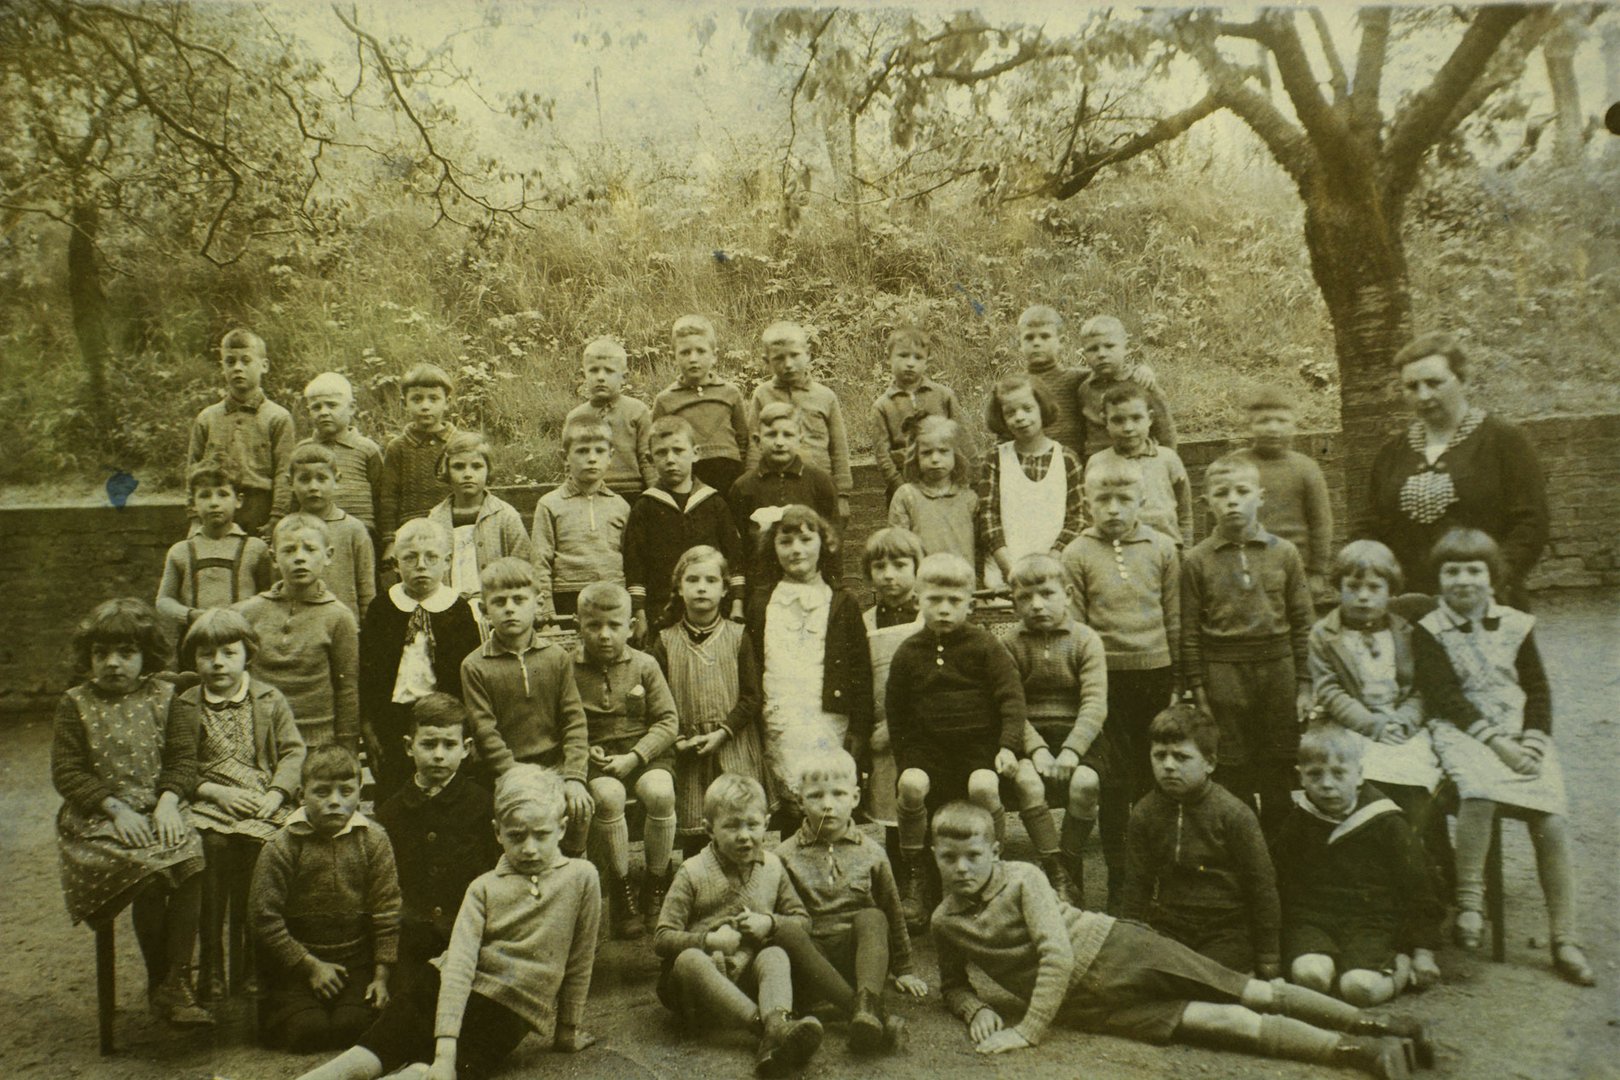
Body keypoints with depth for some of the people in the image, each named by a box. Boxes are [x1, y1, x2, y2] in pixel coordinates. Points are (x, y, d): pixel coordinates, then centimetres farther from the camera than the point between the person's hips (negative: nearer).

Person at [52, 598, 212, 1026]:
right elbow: (66, 771, -1)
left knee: (192, 860, -27)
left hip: (159, 812, 2)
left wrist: (168, 800, -12)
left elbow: (184, 757, 6)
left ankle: (177, 982, -19)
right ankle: (158, 983, -9)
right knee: (148, 867, -28)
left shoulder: (162, 697, 10)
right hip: (98, 818, -2)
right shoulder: (75, 705, 5)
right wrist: (115, 808, -14)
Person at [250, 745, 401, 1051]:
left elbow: (387, 912, 0)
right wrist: (311, 966, -9)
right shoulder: (280, 848, -8)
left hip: (355, 961, 1)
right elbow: (266, 918, -7)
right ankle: (271, 1014, 14)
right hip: (295, 965, -1)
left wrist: (381, 974, -4)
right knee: (308, 1030, -19)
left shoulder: (374, 840, -2)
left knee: (354, 1024, -20)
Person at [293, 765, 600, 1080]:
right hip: (446, 988, 2)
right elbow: (460, 961, -11)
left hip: (505, 1012, -2)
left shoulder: (580, 877, -1)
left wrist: (568, 1030, 12)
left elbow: (578, 963, 8)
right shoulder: (483, 887, 3)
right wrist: (445, 1049, -23)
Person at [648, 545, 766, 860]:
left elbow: (752, 695, -1)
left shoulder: (738, 637, 3)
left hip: (734, 749, 0)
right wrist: (677, 739, -10)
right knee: (693, 837, 5)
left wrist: (722, 732, -11)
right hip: (688, 752, 1)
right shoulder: (665, 642, 4)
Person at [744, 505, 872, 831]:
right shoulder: (760, 603, 11)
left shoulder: (843, 604, 6)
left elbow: (861, 672, 3)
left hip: (830, 727, -1)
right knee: (789, 813, 0)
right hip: (778, 728, 2)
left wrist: (859, 730, -3)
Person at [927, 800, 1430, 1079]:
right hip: (1087, 1002, 2)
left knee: (1251, 992, -8)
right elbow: (953, 983, 16)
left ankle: (1381, 1027, -1)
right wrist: (976, 1010, -7)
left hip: (1116, 949, -2)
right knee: (1217, 1022, -9)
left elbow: (1056, 954, -18)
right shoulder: (944, 923, 1)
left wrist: (1029, 1029, -21)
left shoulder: (1023, 878, -13)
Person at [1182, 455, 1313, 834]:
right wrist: (1198, 692, -3)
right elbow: (1190, 632, -1)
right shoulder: (1197, 560, -2)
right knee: (1231, 774, 6)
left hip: (1278, 667, 2)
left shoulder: (1284, 553, 3)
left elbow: (1302, 622, 5)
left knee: (1279, 772, 10)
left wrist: (1304, 685, 2)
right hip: (1223, 672, -1)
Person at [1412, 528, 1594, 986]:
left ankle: (1565, 938, -7)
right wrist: (1495, 740, -16)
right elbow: (1446, 698, -7)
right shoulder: (1429, 631, 1)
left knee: (1552, 818, -17)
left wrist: (1534, 740, -6)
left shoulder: (1516, 624, 11)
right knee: (1479, 789, -35)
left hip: (1522, 735, 3)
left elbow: (1538, 689, 10)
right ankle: (1469, 904, -23)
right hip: (1462, 733, -3)